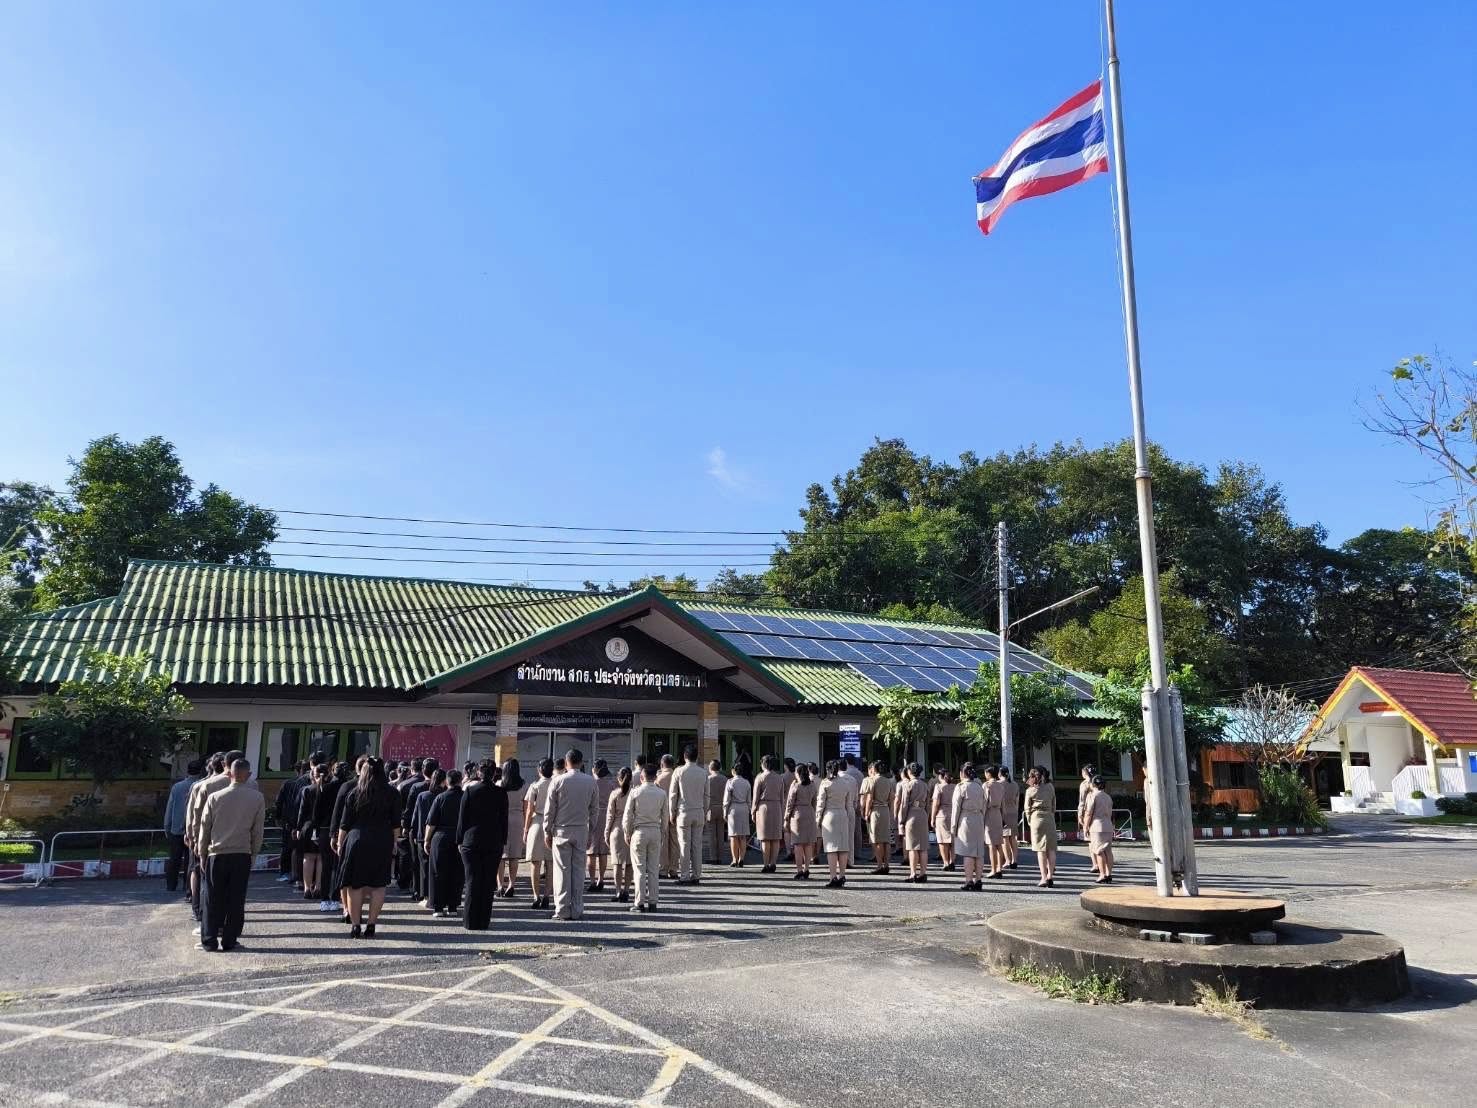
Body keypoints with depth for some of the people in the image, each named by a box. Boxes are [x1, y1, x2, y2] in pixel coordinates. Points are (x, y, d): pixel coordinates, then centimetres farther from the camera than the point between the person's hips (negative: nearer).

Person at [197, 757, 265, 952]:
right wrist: (253, 853, 12)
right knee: (236, 899, 6)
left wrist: (202, 854, 15)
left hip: (217, 854, 0)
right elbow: (258, 830, 1)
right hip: (242, 855, 0)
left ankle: (209, 941, 11)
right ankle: (229, 941, 8)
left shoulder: (215, 797, -3)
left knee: (213, 899, 9)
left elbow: (204, 828, 4)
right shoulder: (257, 798, -3)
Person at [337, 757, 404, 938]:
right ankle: (371, 925, 6)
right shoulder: (392, 794, 2)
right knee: (378, 885, 7)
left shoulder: (354, 793, 0)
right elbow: (396, 824, 4)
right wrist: (393, 845, 12)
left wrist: (340, 844, 12)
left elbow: (345, 824, 3)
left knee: (355, 885, 6)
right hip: (382, 843, 1)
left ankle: (355, 926, 7)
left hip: (357, 841, 0)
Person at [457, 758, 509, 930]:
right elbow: (504, 820, 2)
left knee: (472, 882, 6)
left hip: (471, 841, 0)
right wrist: (503, 842, 10)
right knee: (488, 882, 7)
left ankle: (471, 922, 8)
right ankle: (484, 921, 8)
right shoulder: (501, 793, -3)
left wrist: (460, 841, 7)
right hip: (494, 843, 0)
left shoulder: (470, 791, -5)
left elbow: (462, 818, -2)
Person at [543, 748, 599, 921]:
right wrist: (590, 830, 14)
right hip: (582, 830, 2)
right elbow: (594, 809, 6)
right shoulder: (591, 782, 2)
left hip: (561, 830, -2)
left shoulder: (558, 781, -6)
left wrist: (547, 831, 6)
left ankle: (562, 910, 4)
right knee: (579, 870, 7)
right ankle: (577, 910, 9)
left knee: (562, 870, 3)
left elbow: (549, 809, -3)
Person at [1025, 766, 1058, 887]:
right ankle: (1050, 876, 2)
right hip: (1050, 818, 2)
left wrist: (1029, 822, 14)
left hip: (1037, 818, -2)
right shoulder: (1051, 787, 6)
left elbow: (1027, 808, 4)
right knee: (1051, 849, 6)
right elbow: (1054, 805, 10)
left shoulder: (1030, 790, -1)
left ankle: (1044, 878, -4)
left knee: (1040, 850, -1)